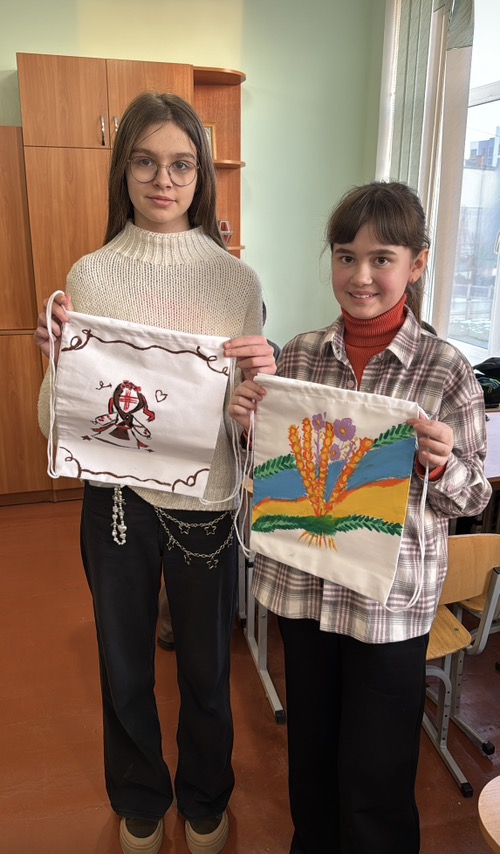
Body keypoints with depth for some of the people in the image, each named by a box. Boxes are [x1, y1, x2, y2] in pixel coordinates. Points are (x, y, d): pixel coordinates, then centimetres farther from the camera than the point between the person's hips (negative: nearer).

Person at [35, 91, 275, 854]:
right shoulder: (90, 275, -3)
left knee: (206, 671, 18)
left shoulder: (237, 279, -4)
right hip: (116, 497, 1)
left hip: (206, 502, 0)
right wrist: (60, 355, -22)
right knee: (124, 669, 20)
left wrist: (263, 375, -22)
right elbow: (58, 424, -3)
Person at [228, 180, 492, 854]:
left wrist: (441, 465, -25)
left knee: (374, 779, 13)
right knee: (309, 747, 24)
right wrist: (250, 422, -11)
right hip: (300, 583, 4)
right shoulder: (300, 354, -2)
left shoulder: (445, 369, -11)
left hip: (390, 597, -3)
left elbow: (471, 500, -4)